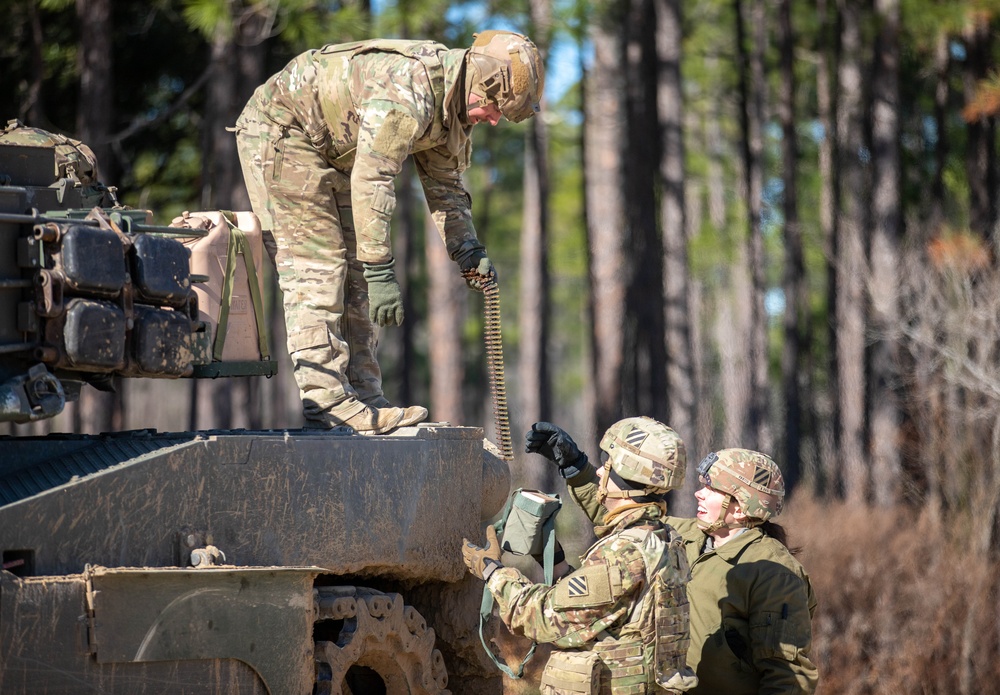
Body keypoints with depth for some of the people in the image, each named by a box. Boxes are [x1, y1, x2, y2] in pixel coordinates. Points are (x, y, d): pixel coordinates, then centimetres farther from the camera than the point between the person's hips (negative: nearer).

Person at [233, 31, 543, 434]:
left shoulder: (453, 104, 1)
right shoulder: (407, 88, -32)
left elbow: (444, 187, 13)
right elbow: (371, 180, -35)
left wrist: (467, 251, -2)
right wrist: (381, 271, -35)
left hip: (328, 153, 10)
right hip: (279, 131, -10)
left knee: (354, 272, 7)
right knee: (316, 266, -15)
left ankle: (364, 400, 7)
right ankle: (327, 403, -17)